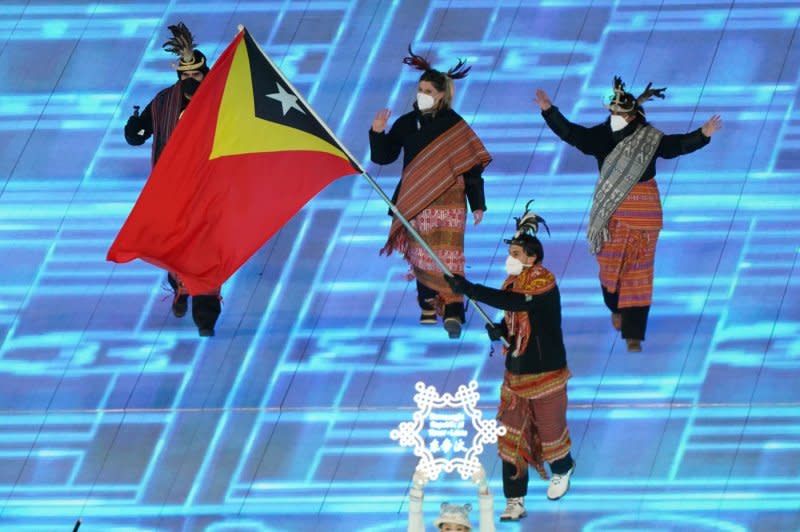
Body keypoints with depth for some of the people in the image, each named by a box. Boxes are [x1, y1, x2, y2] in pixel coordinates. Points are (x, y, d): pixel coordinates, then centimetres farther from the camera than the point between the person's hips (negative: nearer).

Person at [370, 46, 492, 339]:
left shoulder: (455, 126, -3)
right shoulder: (406, 123, 6)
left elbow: (473, 165, -1)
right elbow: (383, 156, 8)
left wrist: (477, 204, -4)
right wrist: (378, 133, -11)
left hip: (448, 201, -3)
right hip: (415, 202, 3)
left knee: (448, 254, -11)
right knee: (421, 254, 5)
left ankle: (452, 313, -13)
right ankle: (428, 306, 18)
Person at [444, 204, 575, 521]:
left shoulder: (544, 282, -21)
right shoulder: (514, 282, 3)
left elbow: (513, 302, -38)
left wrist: (468, 289, -41)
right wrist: (499, 330, -10)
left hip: (545, 373, -6)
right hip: (515, 371, 6)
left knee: (549, 427, 12)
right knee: (510, 435, 0)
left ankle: (562, 471, 44)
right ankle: (515, 501, 4)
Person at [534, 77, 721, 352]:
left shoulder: (650, 139, -7)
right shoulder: (601, 136, -3)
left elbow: (680, 144, -13)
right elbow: (570, 133, -7)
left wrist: (703, 134, -29)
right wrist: (549, 111, -17)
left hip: (642, 213, -2)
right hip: (609, 213, 2)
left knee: (637, 271, -1)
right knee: (610, 265, 11)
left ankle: (633, 334, 3)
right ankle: (616, 309, 43)